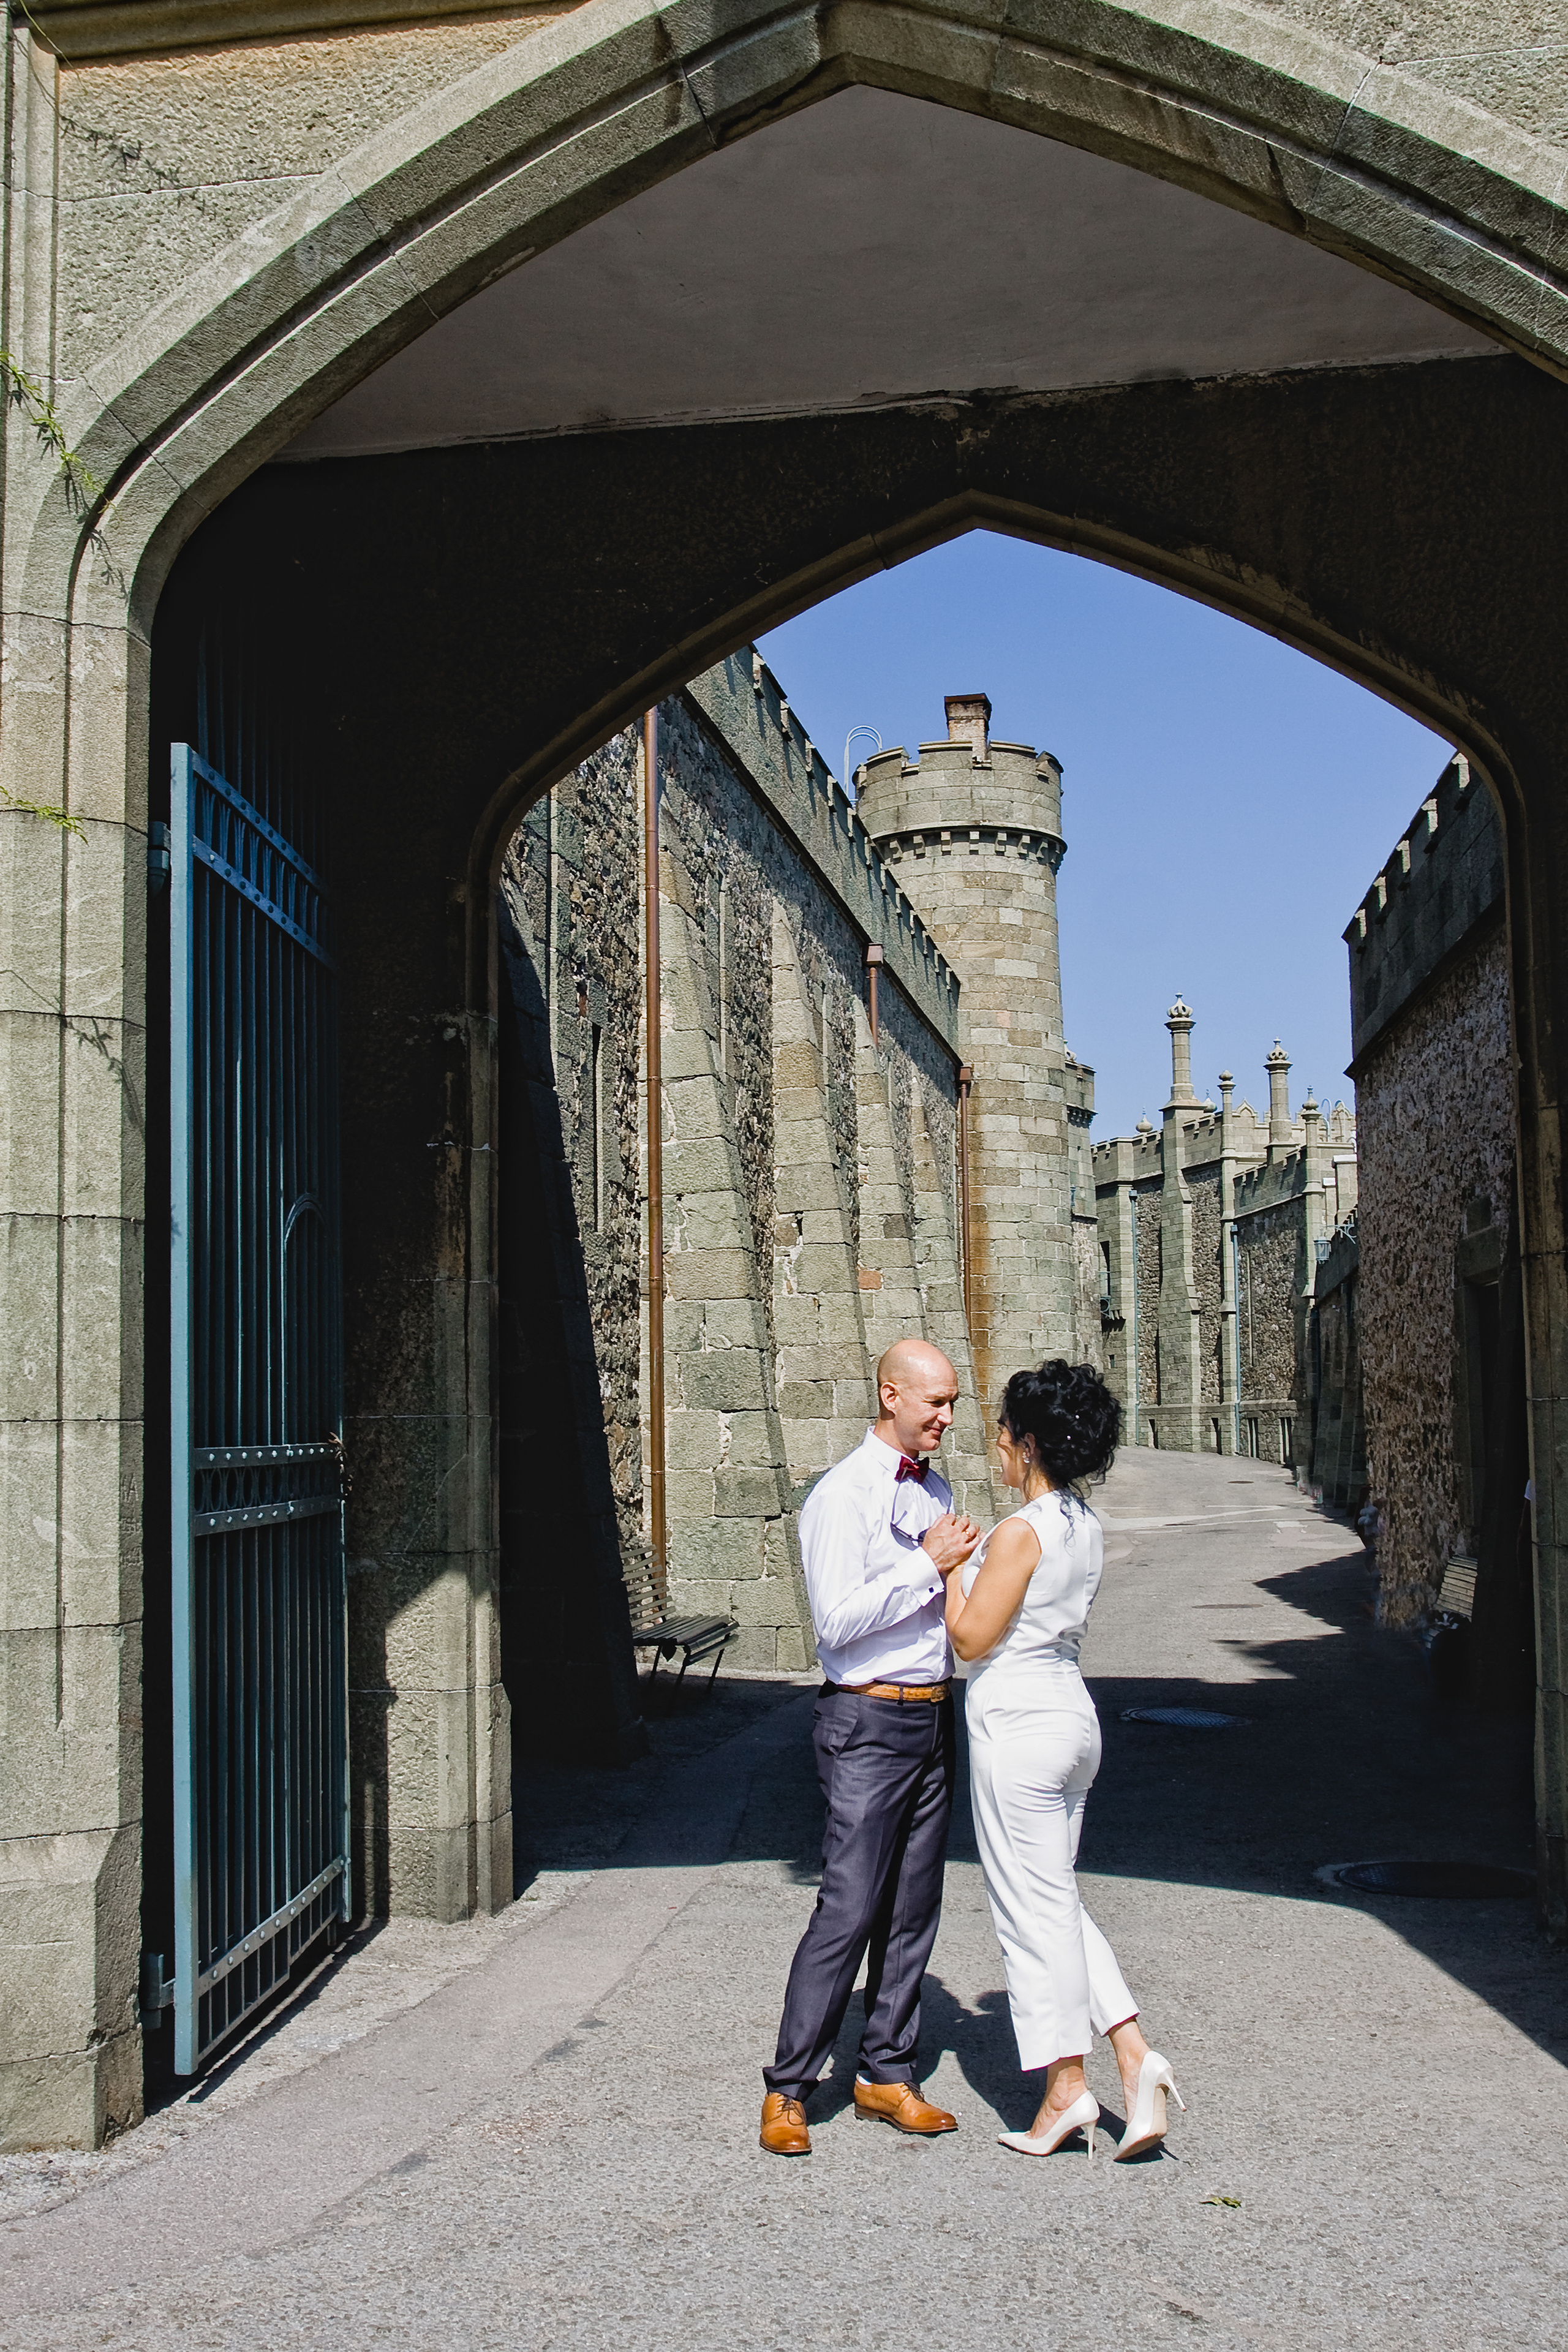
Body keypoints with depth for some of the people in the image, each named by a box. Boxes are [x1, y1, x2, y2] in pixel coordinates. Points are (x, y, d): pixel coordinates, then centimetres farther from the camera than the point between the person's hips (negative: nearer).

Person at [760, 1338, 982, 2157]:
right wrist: (928, 1564, -16)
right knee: (849, 1909, -8)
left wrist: (969, 1562, 1)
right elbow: (838, 1617, -19)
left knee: (913, 1907, 10)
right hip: (868, 1722, -7)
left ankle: (886, 2073, 20)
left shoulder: (936, 1491, 14)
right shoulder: (842, 1495, -11)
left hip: (933, 1716, 8)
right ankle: (787, 2089, 2)